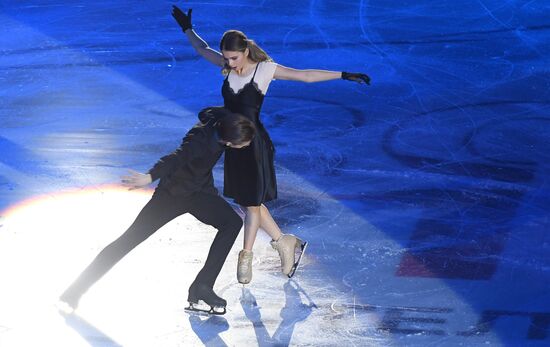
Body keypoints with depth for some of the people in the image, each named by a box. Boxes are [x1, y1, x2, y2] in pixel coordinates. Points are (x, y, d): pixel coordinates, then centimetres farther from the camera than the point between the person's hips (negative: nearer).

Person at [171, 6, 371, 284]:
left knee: (252, 202, 2)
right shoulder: (227, 65, 1)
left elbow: (306, 76, -13)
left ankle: (245, 257, 17)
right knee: (248, 200, 13)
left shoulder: (265, 69, -13)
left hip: (255, 144, -6)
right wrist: (187, 29, 30)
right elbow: (203, 49, 21)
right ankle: (285, 242, 28)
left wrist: (343, 76, -16)